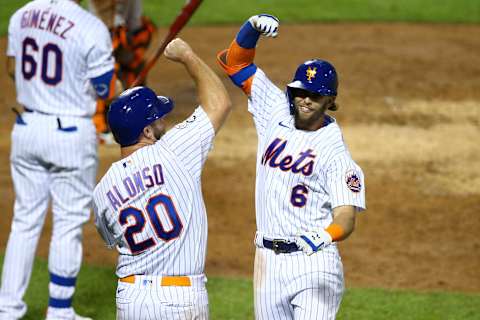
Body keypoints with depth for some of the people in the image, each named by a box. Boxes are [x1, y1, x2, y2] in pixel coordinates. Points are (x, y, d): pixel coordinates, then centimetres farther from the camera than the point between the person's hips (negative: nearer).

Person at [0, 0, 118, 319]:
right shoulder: (92, 29, -18)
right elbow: (108, 91, -11)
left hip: (27, 127, 5)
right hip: (71, 134, -5)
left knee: (26, 218, 15)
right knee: (69, 224, 6)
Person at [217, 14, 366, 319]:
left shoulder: (336, 151, -9)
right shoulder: (277, 114, 7)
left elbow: (347, 216, -17)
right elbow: (236, 63, 10)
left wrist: (326, 234, -40)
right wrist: (254, 26, -7)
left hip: (313, 262, -6)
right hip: (267, 260, 6)